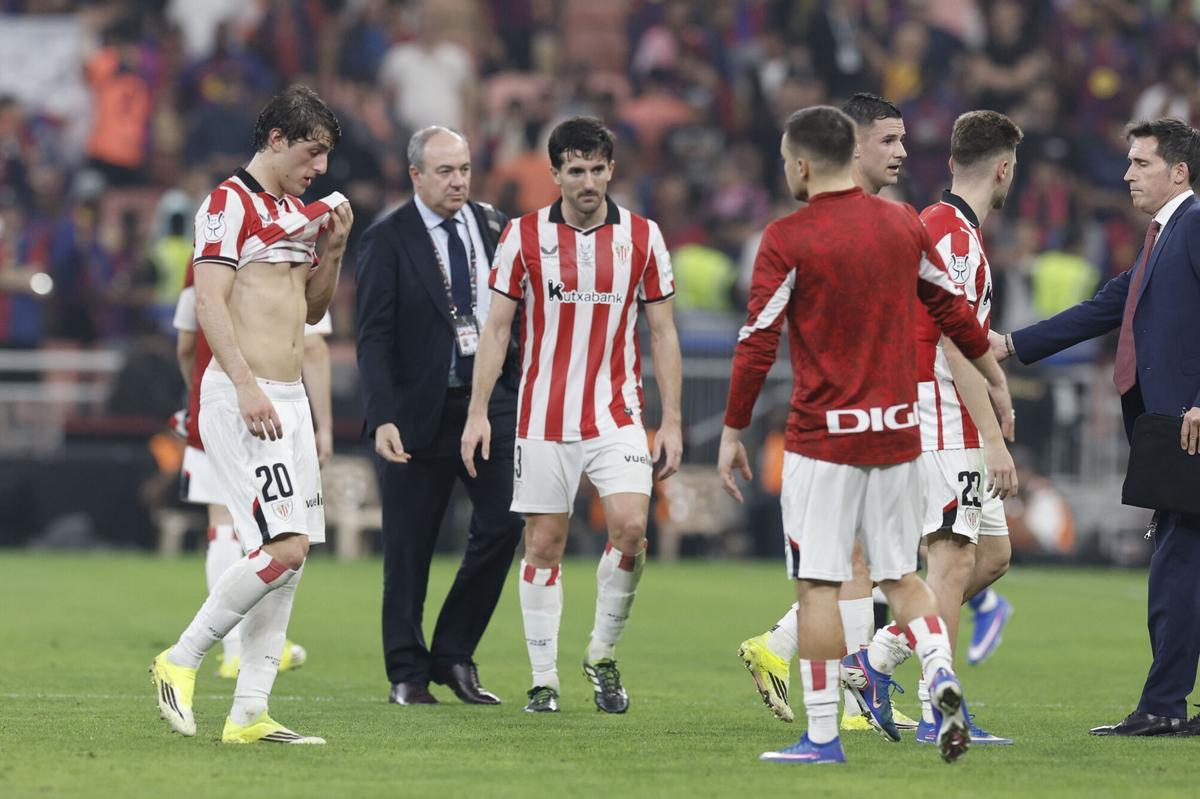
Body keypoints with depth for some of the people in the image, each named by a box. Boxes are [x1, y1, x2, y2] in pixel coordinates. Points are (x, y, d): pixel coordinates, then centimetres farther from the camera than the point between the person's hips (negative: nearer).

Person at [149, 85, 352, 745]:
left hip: (289, 399, 9)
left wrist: (333, 248, 10)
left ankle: (248, 713, 5)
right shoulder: (229, 203, -7)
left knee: (290, 556, 4)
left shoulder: (297, 212, 19)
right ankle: (180, 660, -3)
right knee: (283, 548, -18)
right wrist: (247, 385, -25)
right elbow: (210, 302, -16)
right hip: (240, 397, -9)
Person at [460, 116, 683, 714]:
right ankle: (544, 678, 10)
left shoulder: (642, 236, 2)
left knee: (630, 524, -17)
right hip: (543, 414, 0)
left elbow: (662, 334, 7)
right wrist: (478, 412, -3)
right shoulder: (524, 235, 0)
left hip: (616, 413, 0)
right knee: (543, 543, 1)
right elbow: (496, 328, 4)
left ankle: (603, 654, 3)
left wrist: (671, 421, 2)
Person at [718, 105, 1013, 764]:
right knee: (900, 575, 15)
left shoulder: (787, 240, -9)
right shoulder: (904, 225, 6)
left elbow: (757, 343, -10)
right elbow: (954, 313, 15)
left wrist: (732, 432, -2)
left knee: (818, 585, 0)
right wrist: (996, 381, 29)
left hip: (823, 437, -5)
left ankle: (822, 736, -1)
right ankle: (942, 678, -9)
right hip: (899, 431, 5)